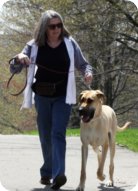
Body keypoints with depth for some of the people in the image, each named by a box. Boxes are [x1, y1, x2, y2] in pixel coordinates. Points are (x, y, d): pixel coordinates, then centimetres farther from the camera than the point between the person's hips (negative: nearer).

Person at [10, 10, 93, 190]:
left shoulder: (70, 43, -4)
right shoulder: (34, 45, -2)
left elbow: (83, 64, 9)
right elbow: (14, 69, 0)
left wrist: (88, 72, -15)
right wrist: (19, 58, -23)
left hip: (63, 97, -2)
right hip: (42, 96, 2)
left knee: (58, 133, -16)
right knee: (45, 136, 9)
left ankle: (58, 174, -26)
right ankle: (47, 172, 24)